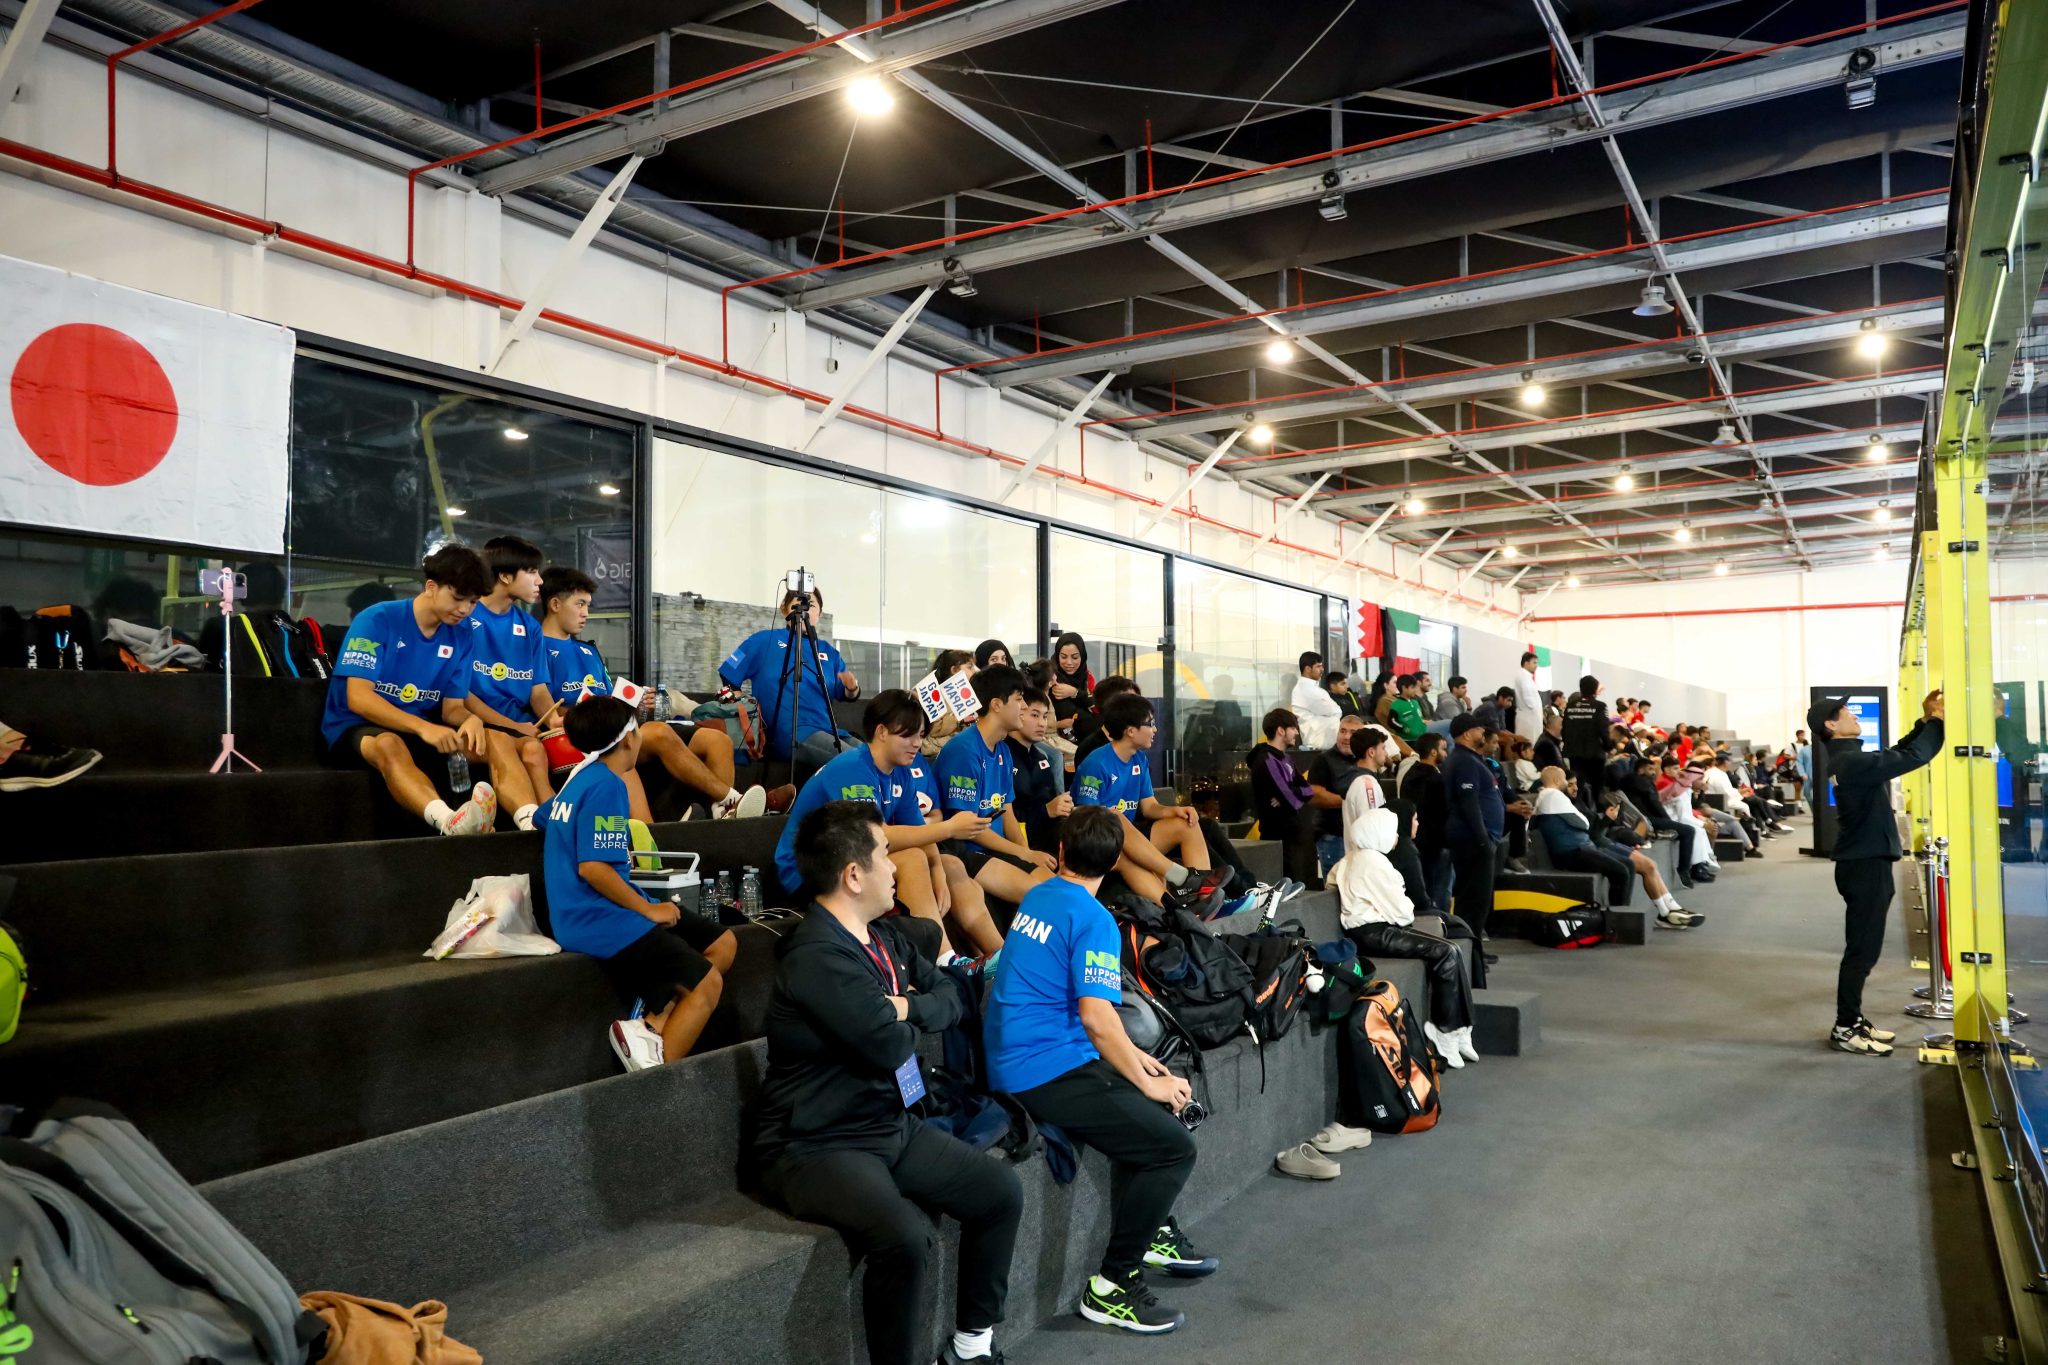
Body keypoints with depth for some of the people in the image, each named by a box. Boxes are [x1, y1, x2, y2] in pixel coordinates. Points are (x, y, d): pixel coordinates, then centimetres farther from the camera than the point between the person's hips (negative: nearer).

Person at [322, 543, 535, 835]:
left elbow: (452, 707, 5)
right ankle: (450, 822, -67)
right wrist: (423, 727, -31)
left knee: (498, 741, -17)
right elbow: (358, 697, -19)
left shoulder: (462, 637, 5)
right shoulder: (377, 620, -11)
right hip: (358, 729, -5)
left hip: (422, 731, 5)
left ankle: (532, 824, -43)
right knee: (389, 745, -39)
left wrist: (470, 720, -21)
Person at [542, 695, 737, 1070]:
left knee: (723, 943, 8)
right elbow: (592, 868, -24)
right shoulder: (606, 785, -16)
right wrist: (648, 909, -13)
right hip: (599, 920, -10)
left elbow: (544, 818, 34)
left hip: (592, 913, 10)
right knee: (707, 983, -12)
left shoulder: (581, 778, 14)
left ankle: (650, 1026, -7)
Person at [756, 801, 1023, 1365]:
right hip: (817, 1146, -9)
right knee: (906, 1237, -32)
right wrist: (899, 1020, -3)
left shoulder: (881, 937, 7)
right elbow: (890, 1046, -26)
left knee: (1001, 1191, 4)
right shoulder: (815, 957, -24)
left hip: (893, 1126, 9)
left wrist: (906, 1007, -10)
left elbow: (951, 997, 11)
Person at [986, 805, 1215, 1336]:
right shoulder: (1093, 919, -15)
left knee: (1153, 1113, 23)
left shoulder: (1038, 897, 12)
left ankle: (1153, 1232, 34)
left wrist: (1131, 1055, 19)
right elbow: (1096, 1016, -23)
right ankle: (1111, 1287, -2)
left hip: (1014, 1059, 9)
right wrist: (1148, 1082, -9)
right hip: (1048, 1070, -9)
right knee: (1174, 1146, -8)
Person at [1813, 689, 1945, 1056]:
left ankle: (1852, 1019, 22)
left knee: (1864, 948, 15)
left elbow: (1897, 752, 21)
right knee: (1862, 949, -5)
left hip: (1867, 862, 10)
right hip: (1865, 865, -10)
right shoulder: (1850, 761, -19)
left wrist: (1925, 720, 10)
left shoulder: (1848, 759, 13)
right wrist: (1938, 721, -10)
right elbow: (1912, 759, -22)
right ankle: (1844, 1029, 0)